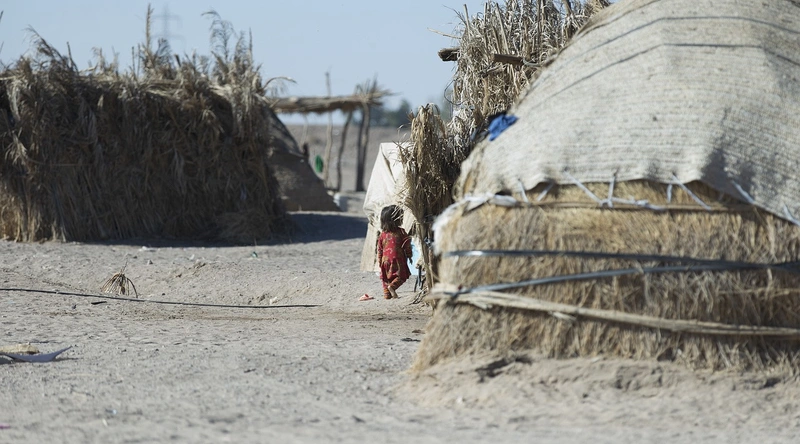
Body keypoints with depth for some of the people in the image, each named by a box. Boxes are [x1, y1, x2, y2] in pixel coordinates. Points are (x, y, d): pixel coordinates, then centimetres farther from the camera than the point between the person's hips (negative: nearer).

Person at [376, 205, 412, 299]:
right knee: (402, 276, 3)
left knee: (386, 278, 13)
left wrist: (380, 260, 19)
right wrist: (409, 256, 9)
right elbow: (407, 246, -4)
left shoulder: (383, 234, 7)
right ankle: (393, 285, -21)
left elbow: (379, 249, 11)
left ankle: (387, 294, 7)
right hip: (397, 259, -4)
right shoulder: (401, 232, -6)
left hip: (385, 259, 4)